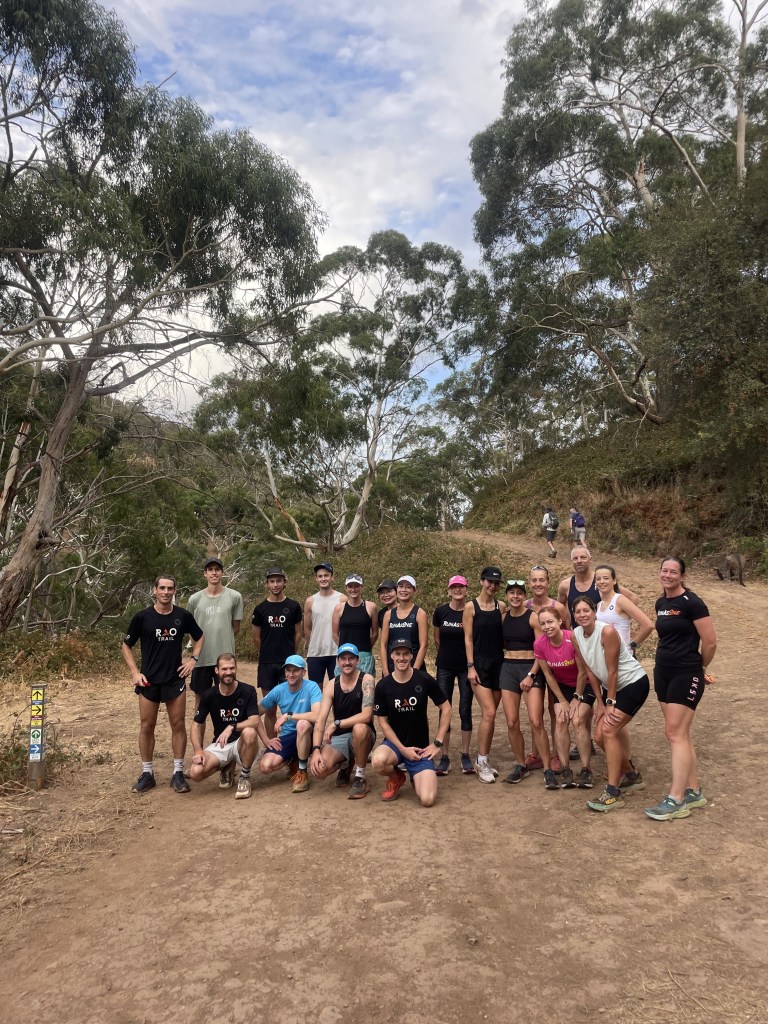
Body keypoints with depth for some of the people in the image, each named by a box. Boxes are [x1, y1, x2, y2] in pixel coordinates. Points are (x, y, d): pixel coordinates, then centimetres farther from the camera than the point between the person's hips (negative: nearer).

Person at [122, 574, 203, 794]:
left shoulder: (183, 616, -2)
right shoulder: (142, 617, -6)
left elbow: (199, 637, 15)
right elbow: (126, 646, 4)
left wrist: (193, 658, 0)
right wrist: (134, 672, -5)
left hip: (175, 679, 1)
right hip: (148, 681, -1)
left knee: (178, 725, 3)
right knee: (146, 726, 6)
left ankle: (178, 773, 14)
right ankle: (147, 773, 19)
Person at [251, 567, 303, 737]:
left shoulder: (293, 606, 1)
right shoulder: (260, 609, 3)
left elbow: (298, 634, 7)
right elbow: (256, 637, 10)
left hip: (288, 662, -1)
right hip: (266, 665, 1)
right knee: (270, 708, 7)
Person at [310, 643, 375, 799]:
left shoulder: (366, 680, -14)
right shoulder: (331, 685, -4)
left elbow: (366, 716, -25)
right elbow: (321, 720, -11)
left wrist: (336, 724, -27)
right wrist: (316, 750, -24)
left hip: (363, 735, -3)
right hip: (338, 738, 3)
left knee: (359, 728, -38)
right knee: (318, 770, -22)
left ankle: (360, 779, -14)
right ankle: (345, 764, 16)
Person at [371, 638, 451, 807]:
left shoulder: (425, 680, -9)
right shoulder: (383, 686, -7)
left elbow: (446, 709, 0)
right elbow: (382, 721, -3)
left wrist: (437, 743, -4)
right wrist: (403, 749, -12)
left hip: (420, 747, -1)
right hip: (395, 743, 1)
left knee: (427, 800, -20)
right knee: (378, 761, -35)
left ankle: (416, 777, 17)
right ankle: (396, 777, 3)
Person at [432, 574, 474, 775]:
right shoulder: (440, 611, -3)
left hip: (466, 666, -1)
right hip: (445, 667, 1)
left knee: (465, 711, 3)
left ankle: (465, 755, 15)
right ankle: (445, 756, 10)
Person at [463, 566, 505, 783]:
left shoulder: (501, 606, 7)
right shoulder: (471, 607, -3)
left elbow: (505, 636, 9)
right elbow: (468, 638, -5)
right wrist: (470, 666, -10)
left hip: (498, 664, 4)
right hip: (480, 664, -4)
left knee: (490, 715, 8)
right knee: (488, 713, -12)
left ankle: (484, 760, 20)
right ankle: (481, 761, 2)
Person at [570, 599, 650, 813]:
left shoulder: (607, 631, -26)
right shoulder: (576, 635, -6)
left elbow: (612, 671, -21)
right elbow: (588, 670, 2)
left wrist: (610, 703, -15)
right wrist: (599, 701, 4)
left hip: (634, 683, -8)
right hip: (611, 686, 8)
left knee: (608, 731, -17)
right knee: (600, 736, 5)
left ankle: (613, 793, -9)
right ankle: (632, 776, 29)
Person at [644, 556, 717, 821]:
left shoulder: (691, 602, -13)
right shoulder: (660, 603, 9)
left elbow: (710, 642, -11)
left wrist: (701, 669, 3)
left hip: (686, 675, -7)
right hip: (663, 673, 8)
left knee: (675, 733, -8)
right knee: (680, 733, 11)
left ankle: (676, 800, -4)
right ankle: (694, 791, 22)